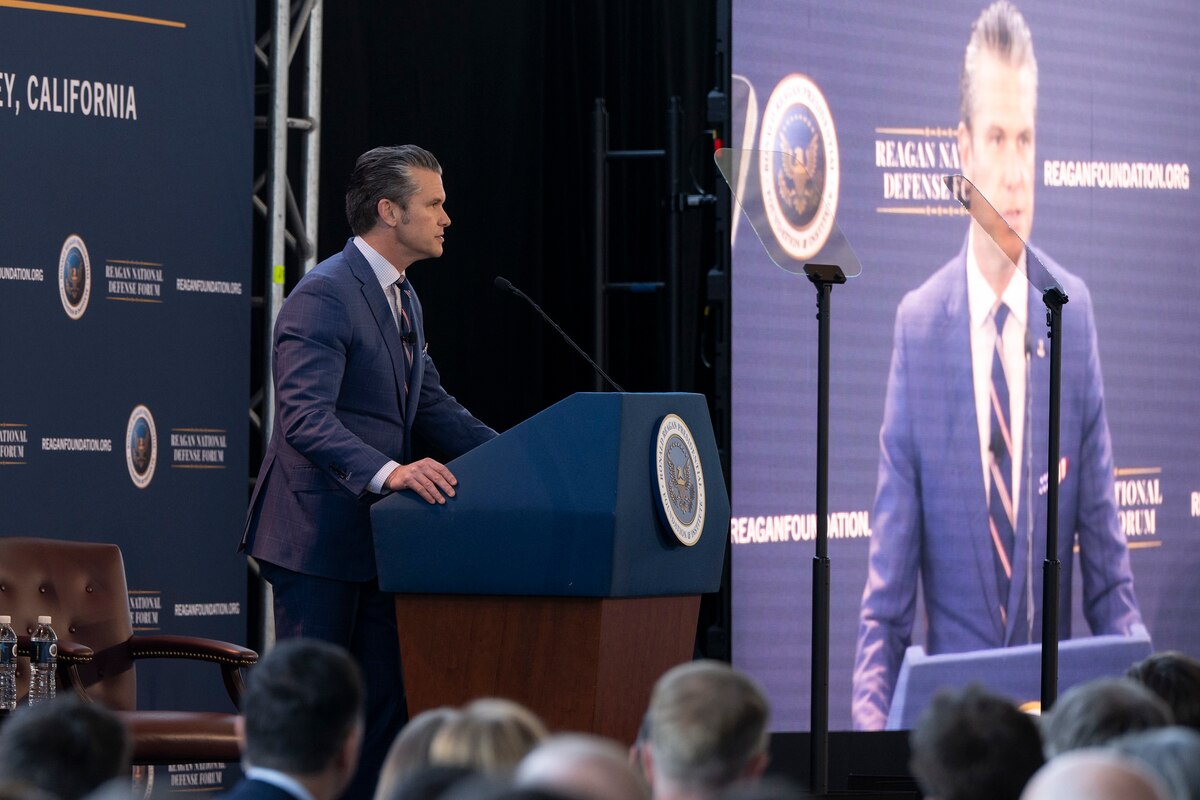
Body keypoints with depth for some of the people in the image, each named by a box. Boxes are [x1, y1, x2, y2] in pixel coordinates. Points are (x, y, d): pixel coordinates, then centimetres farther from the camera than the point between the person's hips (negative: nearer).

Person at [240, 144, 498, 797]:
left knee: (386, 706, 7)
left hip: (375, 537, 9)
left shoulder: (403, 301, 17)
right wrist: (387, 471, -38)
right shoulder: (324, 296, -15)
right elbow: (306, 419, -25)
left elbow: (434, 410, 21)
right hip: (318, 539, -9)